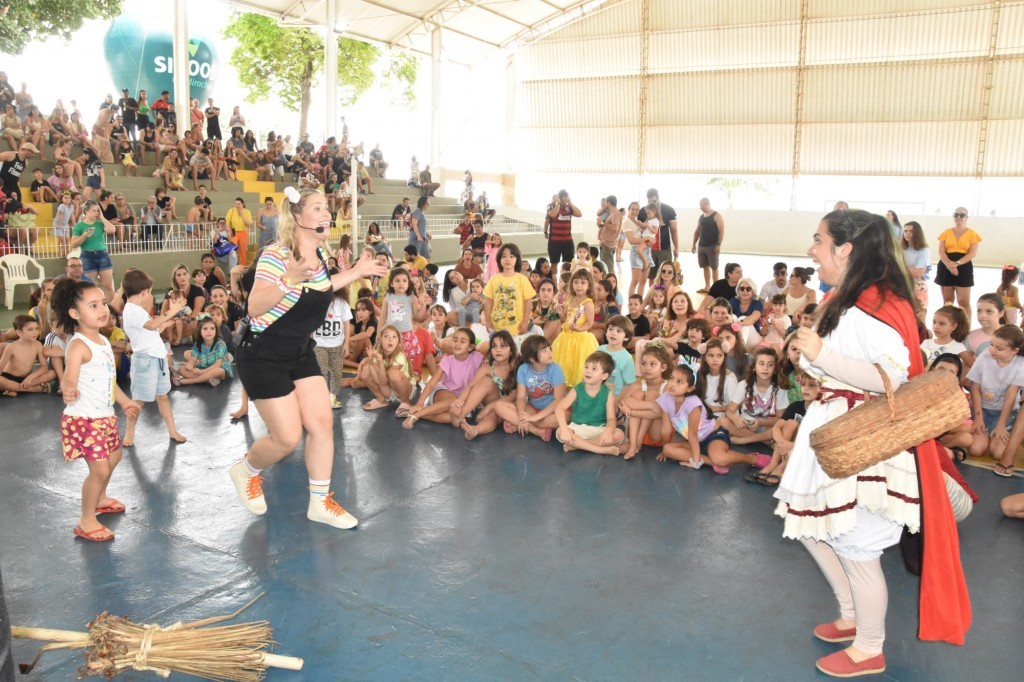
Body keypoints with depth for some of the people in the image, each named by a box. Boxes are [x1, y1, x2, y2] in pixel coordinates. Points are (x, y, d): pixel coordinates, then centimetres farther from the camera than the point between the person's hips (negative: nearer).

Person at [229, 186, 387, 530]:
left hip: (300, 353, 8)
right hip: (263, 356, -8)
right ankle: (246, 469, 29)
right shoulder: (276, 254, -23)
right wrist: (290, 278, -42)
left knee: (322, 424, 2)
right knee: (288, 437, -5)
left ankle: (320, 502, 16)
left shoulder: (319, 253, 1)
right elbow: (255, 308, -31)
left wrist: (356, 272, 17)